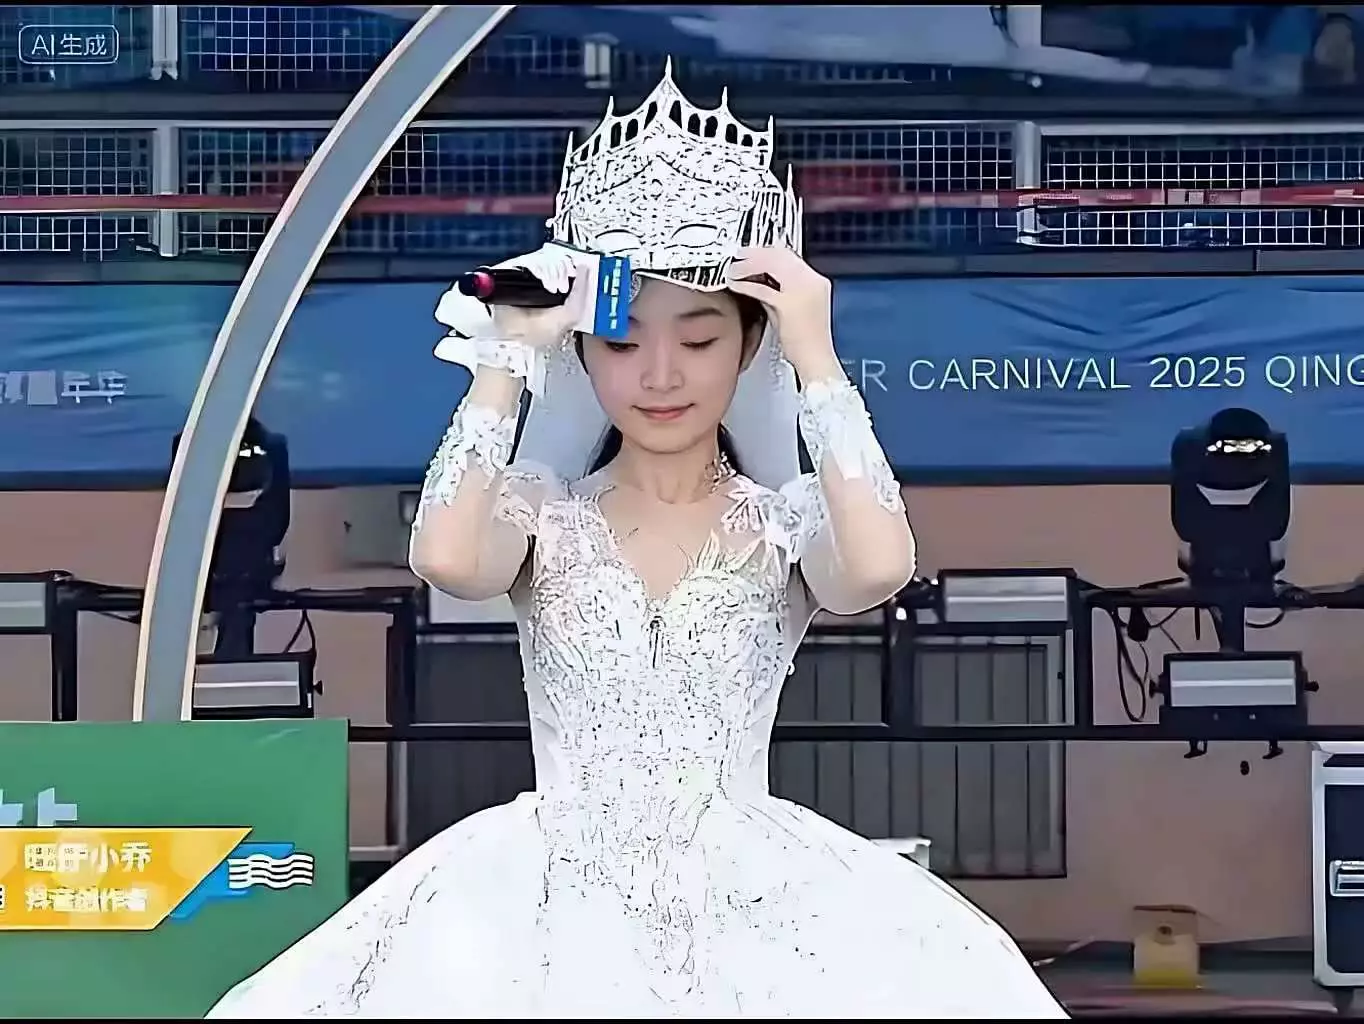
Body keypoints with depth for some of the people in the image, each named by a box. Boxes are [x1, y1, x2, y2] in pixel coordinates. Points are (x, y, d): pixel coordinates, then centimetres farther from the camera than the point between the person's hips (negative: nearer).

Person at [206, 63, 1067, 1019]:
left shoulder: (786, 519, 4)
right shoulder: (540, 508, 5)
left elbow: (878, 570, -19)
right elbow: (446, 559, -18)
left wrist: (818, 361, -12)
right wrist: (502, 363, -10)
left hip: (748, 898, 0)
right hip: (558, 900, 0)